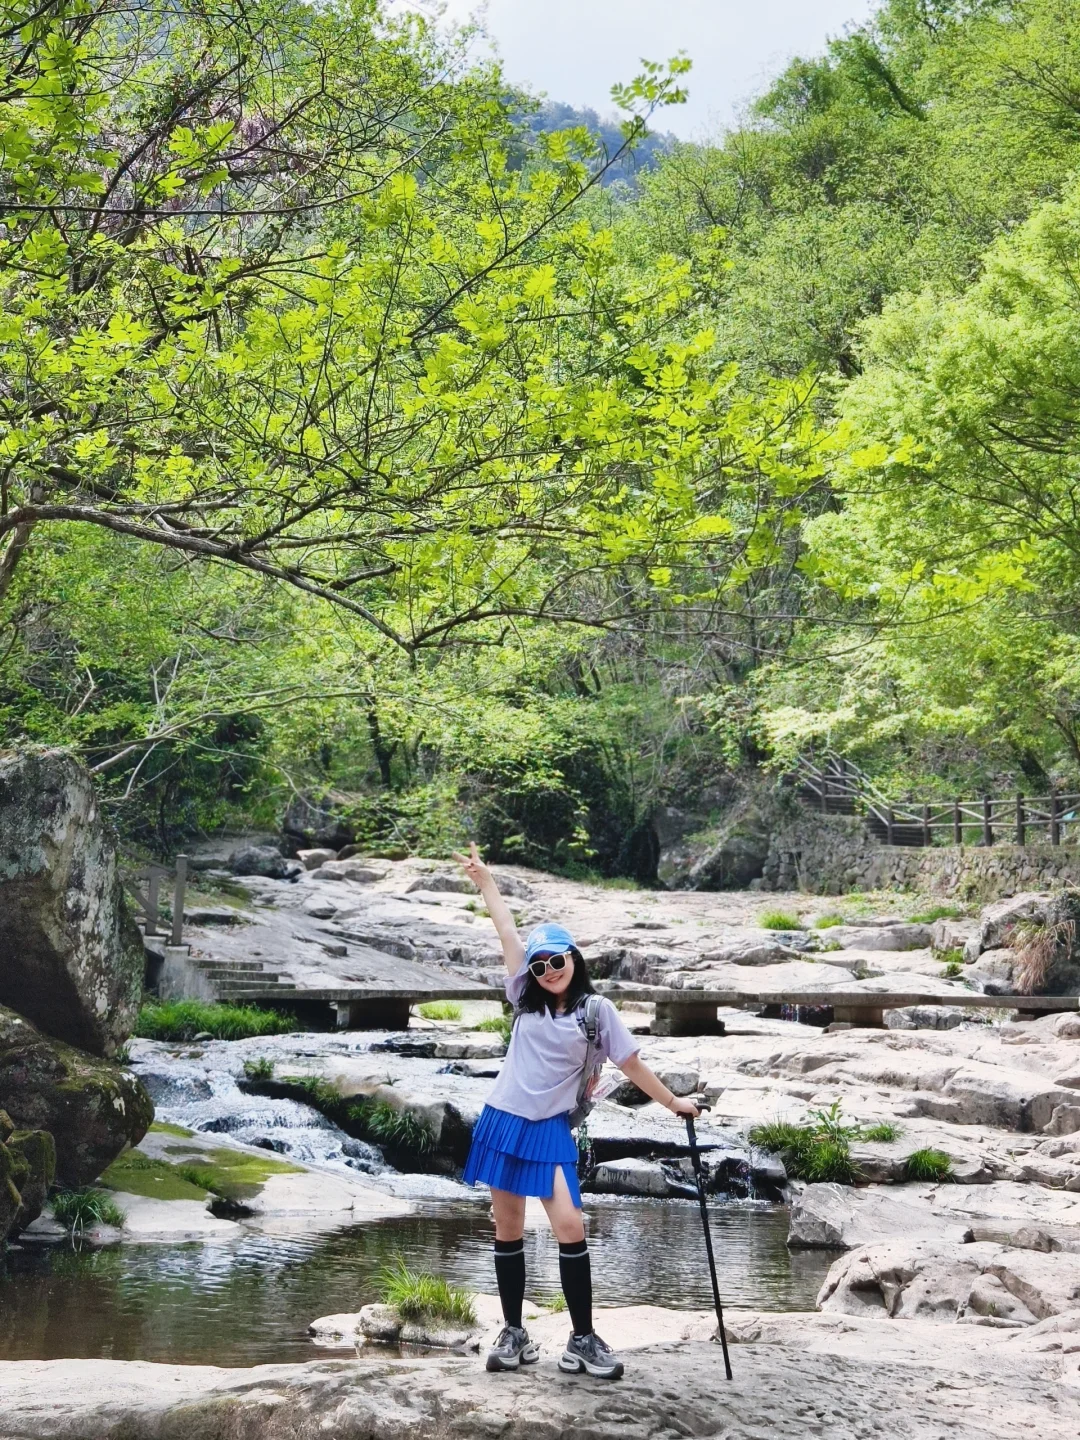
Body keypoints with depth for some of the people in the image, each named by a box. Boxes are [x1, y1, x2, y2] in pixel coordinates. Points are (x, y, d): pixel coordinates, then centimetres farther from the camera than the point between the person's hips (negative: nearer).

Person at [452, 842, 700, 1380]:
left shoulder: (596, 1010, -1)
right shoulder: (527, 1000, 5)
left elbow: (631, 1064, 6)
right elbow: (509, 932, 7)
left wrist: (673, 1101, 9)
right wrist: (484, 880, 13)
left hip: (550, 1131, -3)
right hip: (503, 1122, 3)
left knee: (570, 1227, -15)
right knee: (508, 1231, 7)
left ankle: (583, 1341, -6)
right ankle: (513, 1335, 17)